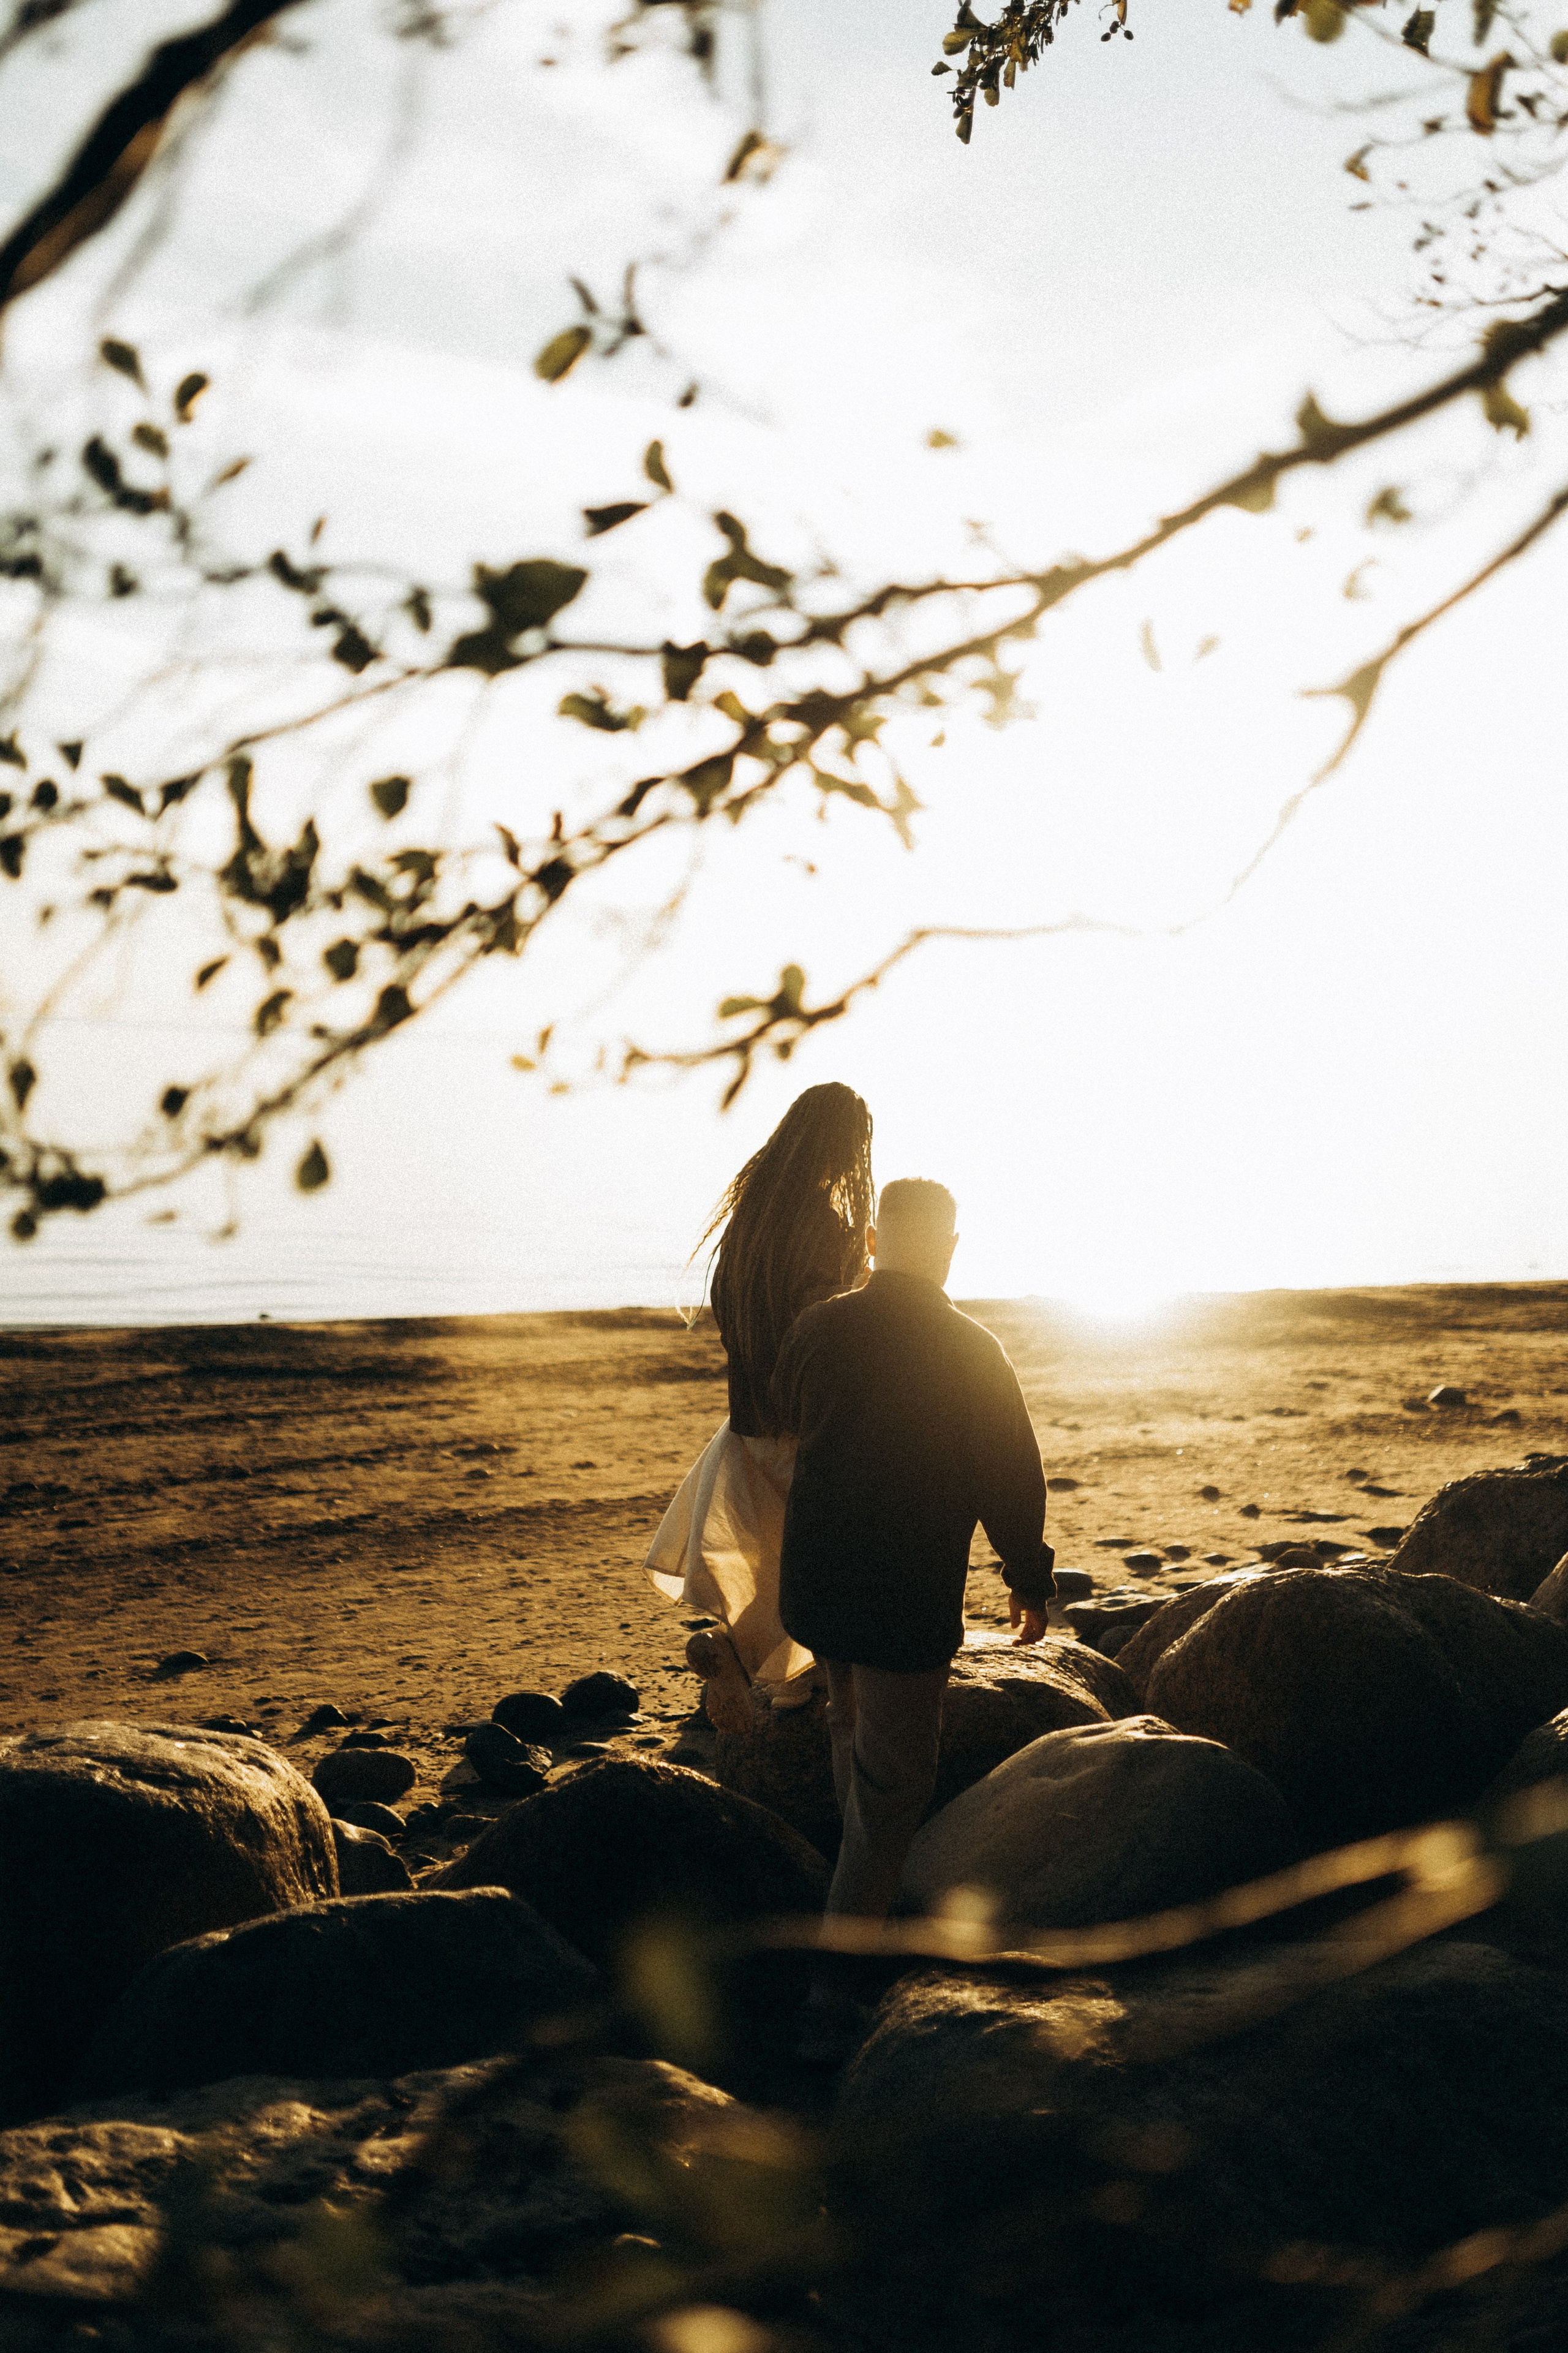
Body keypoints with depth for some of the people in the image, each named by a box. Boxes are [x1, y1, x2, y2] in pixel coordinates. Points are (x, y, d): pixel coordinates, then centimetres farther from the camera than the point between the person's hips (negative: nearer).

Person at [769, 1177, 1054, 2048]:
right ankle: (835, 1985, 1)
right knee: (892, 1781, 4)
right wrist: (1029, 1580, 6)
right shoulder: (970, 1352, -14)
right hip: (909, 1599, -5)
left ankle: (869, 1892, 47)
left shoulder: (817, 1328, -2)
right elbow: (1011, 1477, -8)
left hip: (814, 1580, 5)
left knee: (852, 1723, 28)